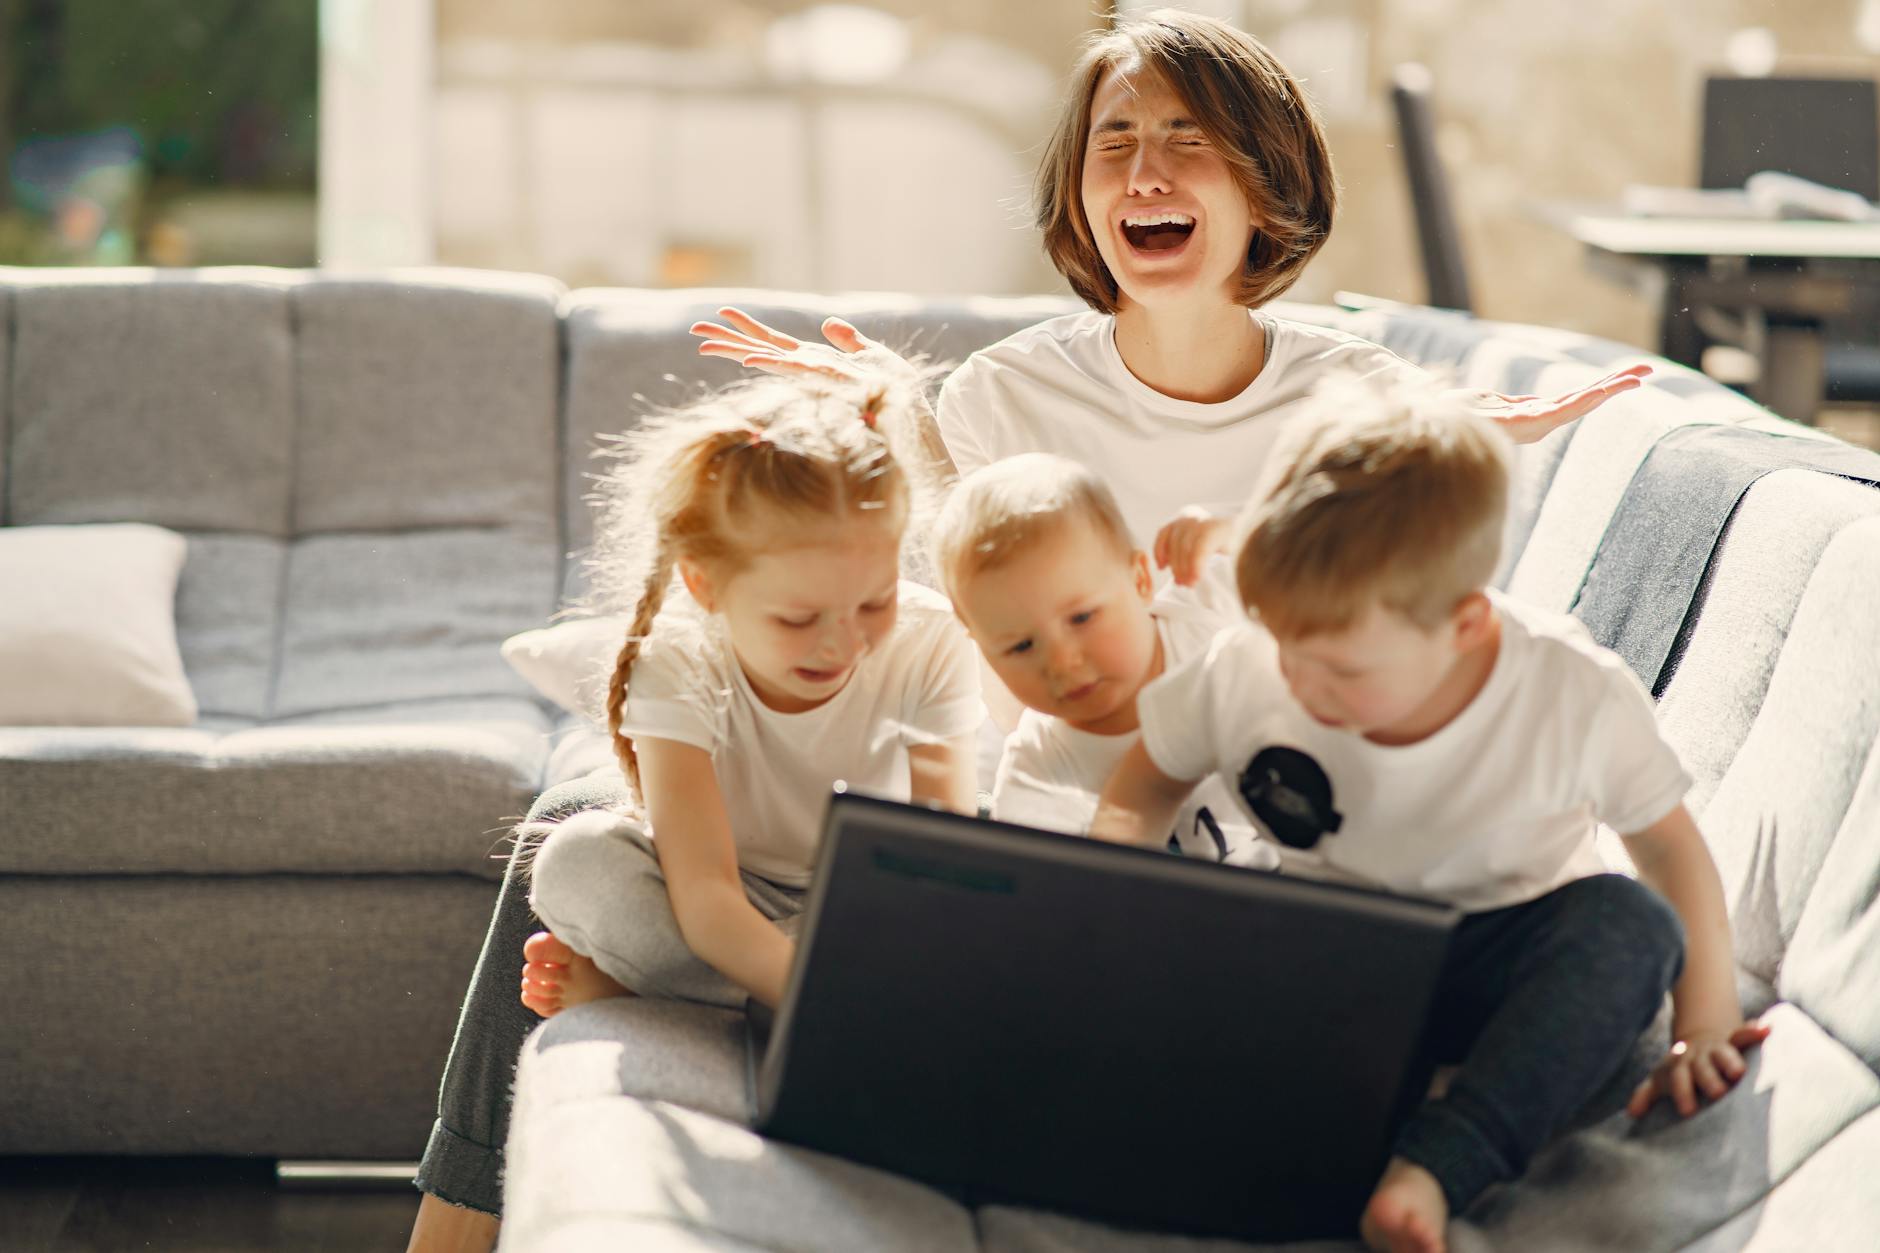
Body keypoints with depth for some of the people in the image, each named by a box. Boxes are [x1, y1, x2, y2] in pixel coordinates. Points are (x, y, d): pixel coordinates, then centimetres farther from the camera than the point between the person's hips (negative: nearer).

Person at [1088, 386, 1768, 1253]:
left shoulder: (1577, 699, -21)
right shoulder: (1243, 675, -15)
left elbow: (1672, 847, -6)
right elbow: (1141, 791, 3)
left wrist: (1705, 1028, -11)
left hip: (1496, 973, -2)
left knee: (1630, 922, -35)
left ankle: (1438, 1166, -47)